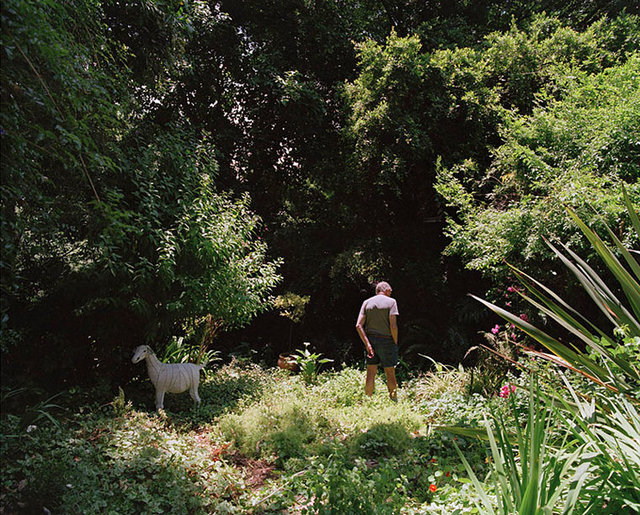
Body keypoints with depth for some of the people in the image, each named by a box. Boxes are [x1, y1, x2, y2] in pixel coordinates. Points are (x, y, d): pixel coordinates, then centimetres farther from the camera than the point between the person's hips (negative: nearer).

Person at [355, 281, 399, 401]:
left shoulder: (367, 302, 7)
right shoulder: (391, 301, -4)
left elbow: (358, 325, -3)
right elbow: (393, 326, -14)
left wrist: (367, 344, -5)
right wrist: (395, 343, -2)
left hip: (370, 340, 4)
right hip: (386, 340, -3)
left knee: (371, 374, 8)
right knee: (390, 373, 7)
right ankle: (394, 401, 15)